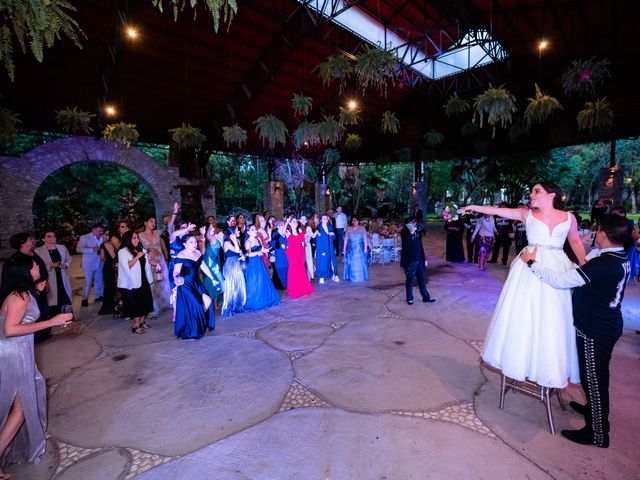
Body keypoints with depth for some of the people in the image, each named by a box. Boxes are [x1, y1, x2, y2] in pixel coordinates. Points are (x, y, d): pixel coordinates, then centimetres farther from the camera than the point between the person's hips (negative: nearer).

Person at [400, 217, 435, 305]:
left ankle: (426, 297, 21)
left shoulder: (417, 232, 7)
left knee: (422, 278, 10)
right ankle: (409, 298, 19)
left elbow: (420, 246, 14)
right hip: (409, 260, -5)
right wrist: (411, 232, -30)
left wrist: (424, 259, 15)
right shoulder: (404, 233, -8)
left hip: (419, 259, 5)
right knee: (409, 279, 5)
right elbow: (407, 243, -27)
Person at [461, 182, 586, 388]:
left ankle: (549, 369, 23)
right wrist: (474, 207, -5)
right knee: (524, 317, 3)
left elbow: (576, 242, 16)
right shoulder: (527, 213, 3)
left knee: (552, 321, 6)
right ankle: (522, 362, 20)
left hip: (557, 270, 1)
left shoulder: (569, 217, 6)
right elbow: (498, 211, 0)